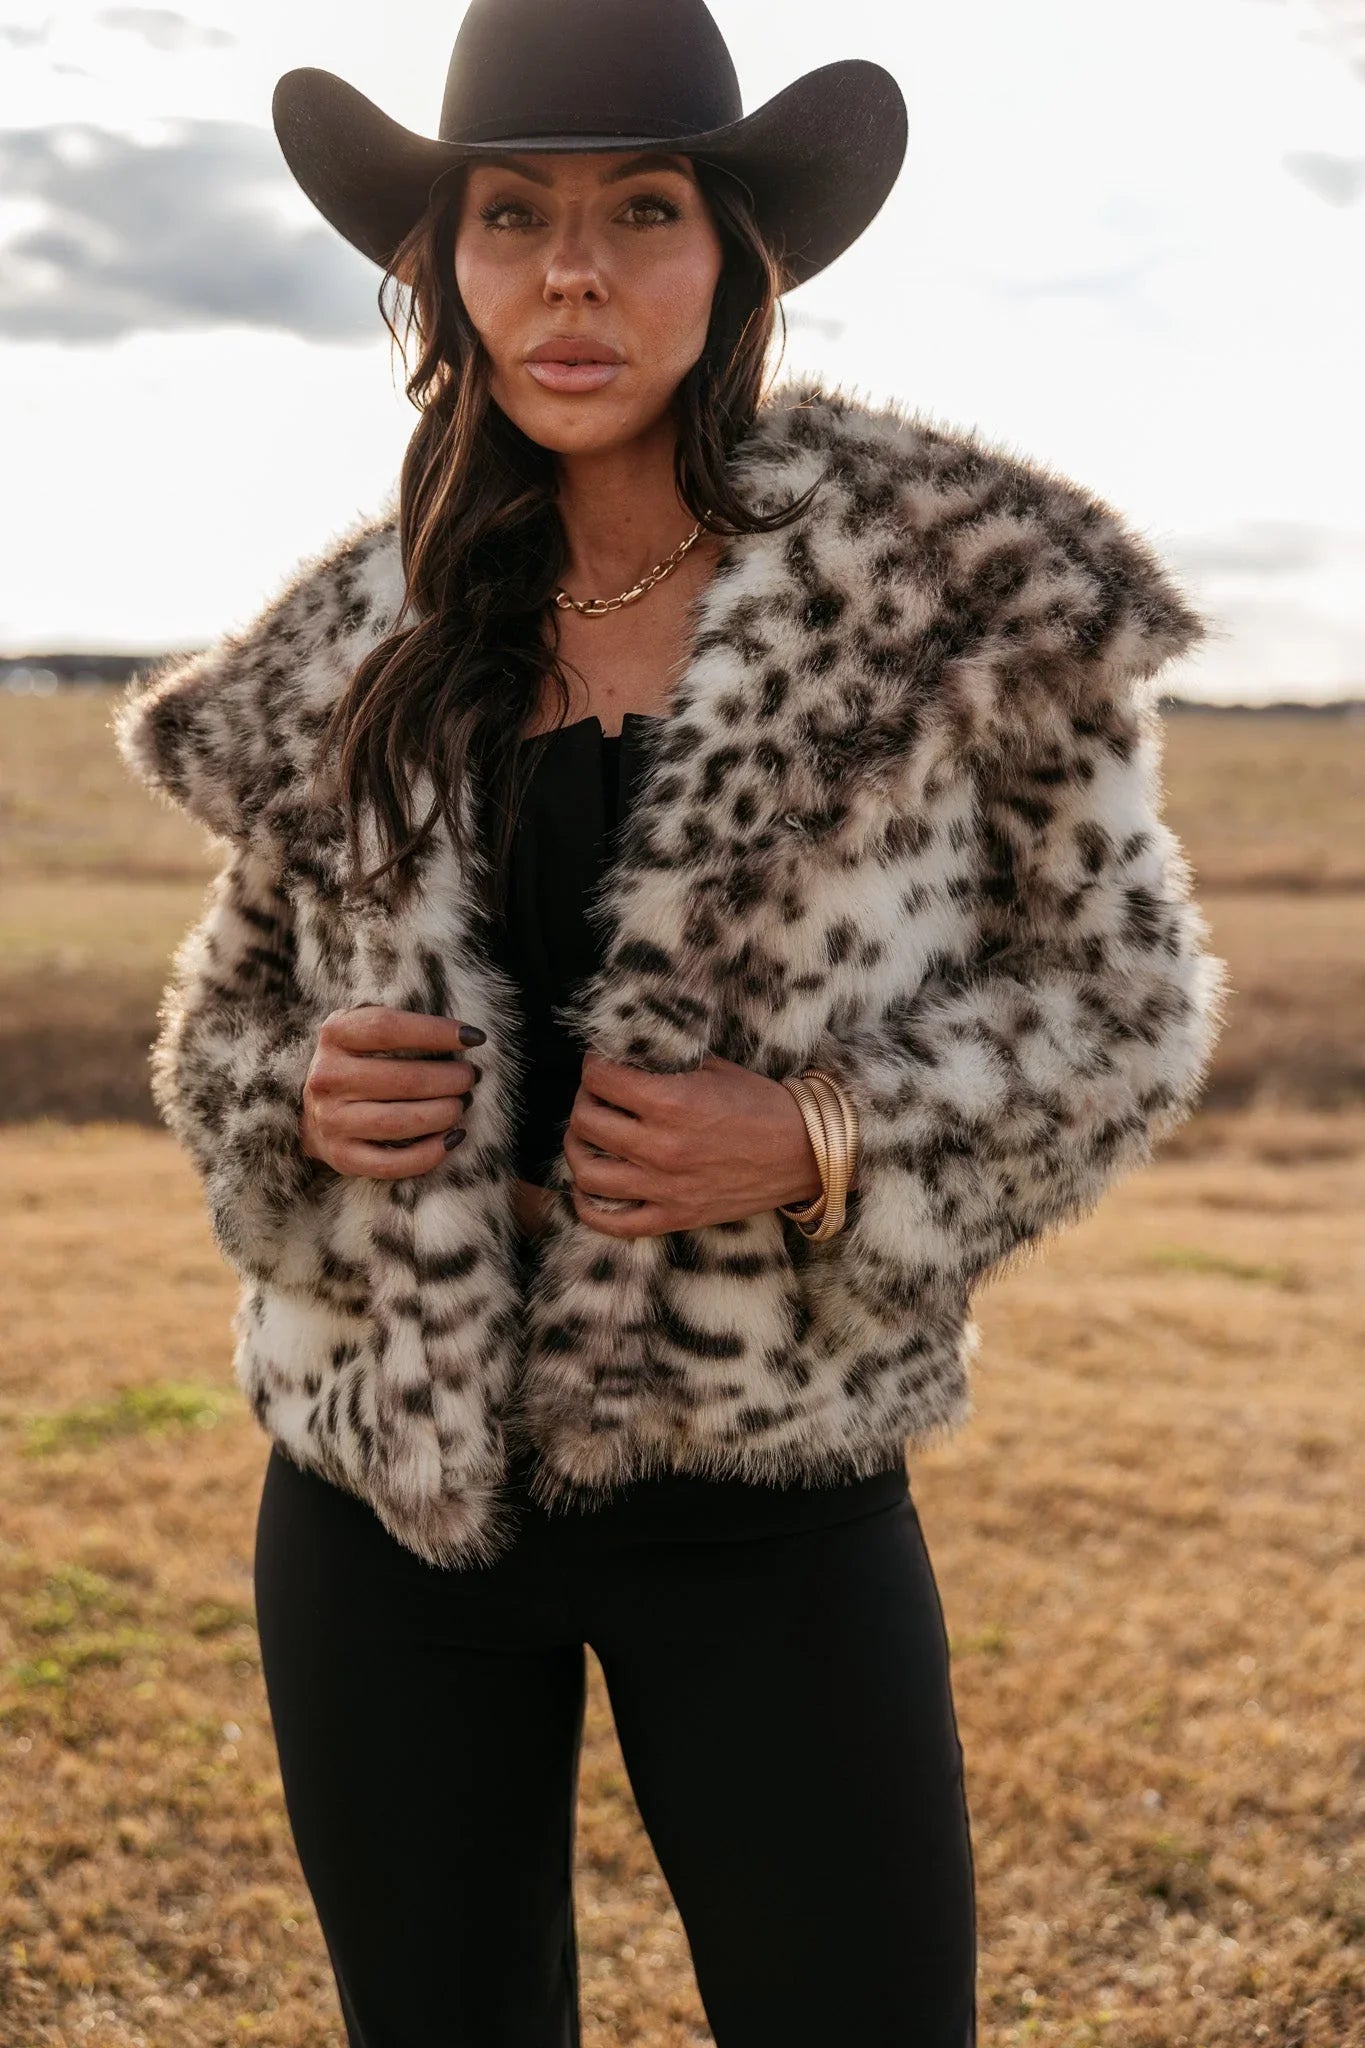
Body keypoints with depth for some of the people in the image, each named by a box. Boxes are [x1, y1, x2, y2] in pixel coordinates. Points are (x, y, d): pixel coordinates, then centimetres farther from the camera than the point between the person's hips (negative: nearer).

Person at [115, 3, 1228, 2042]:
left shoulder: (952, 583, -8)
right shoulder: (354, 650, 1)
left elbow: (1123, 990, -2)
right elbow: (228, 1010, 13)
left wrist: (827, 1143, -18)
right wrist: (300, 1103, -11)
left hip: (768, 1489, -2)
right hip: (391, 1478, 3)